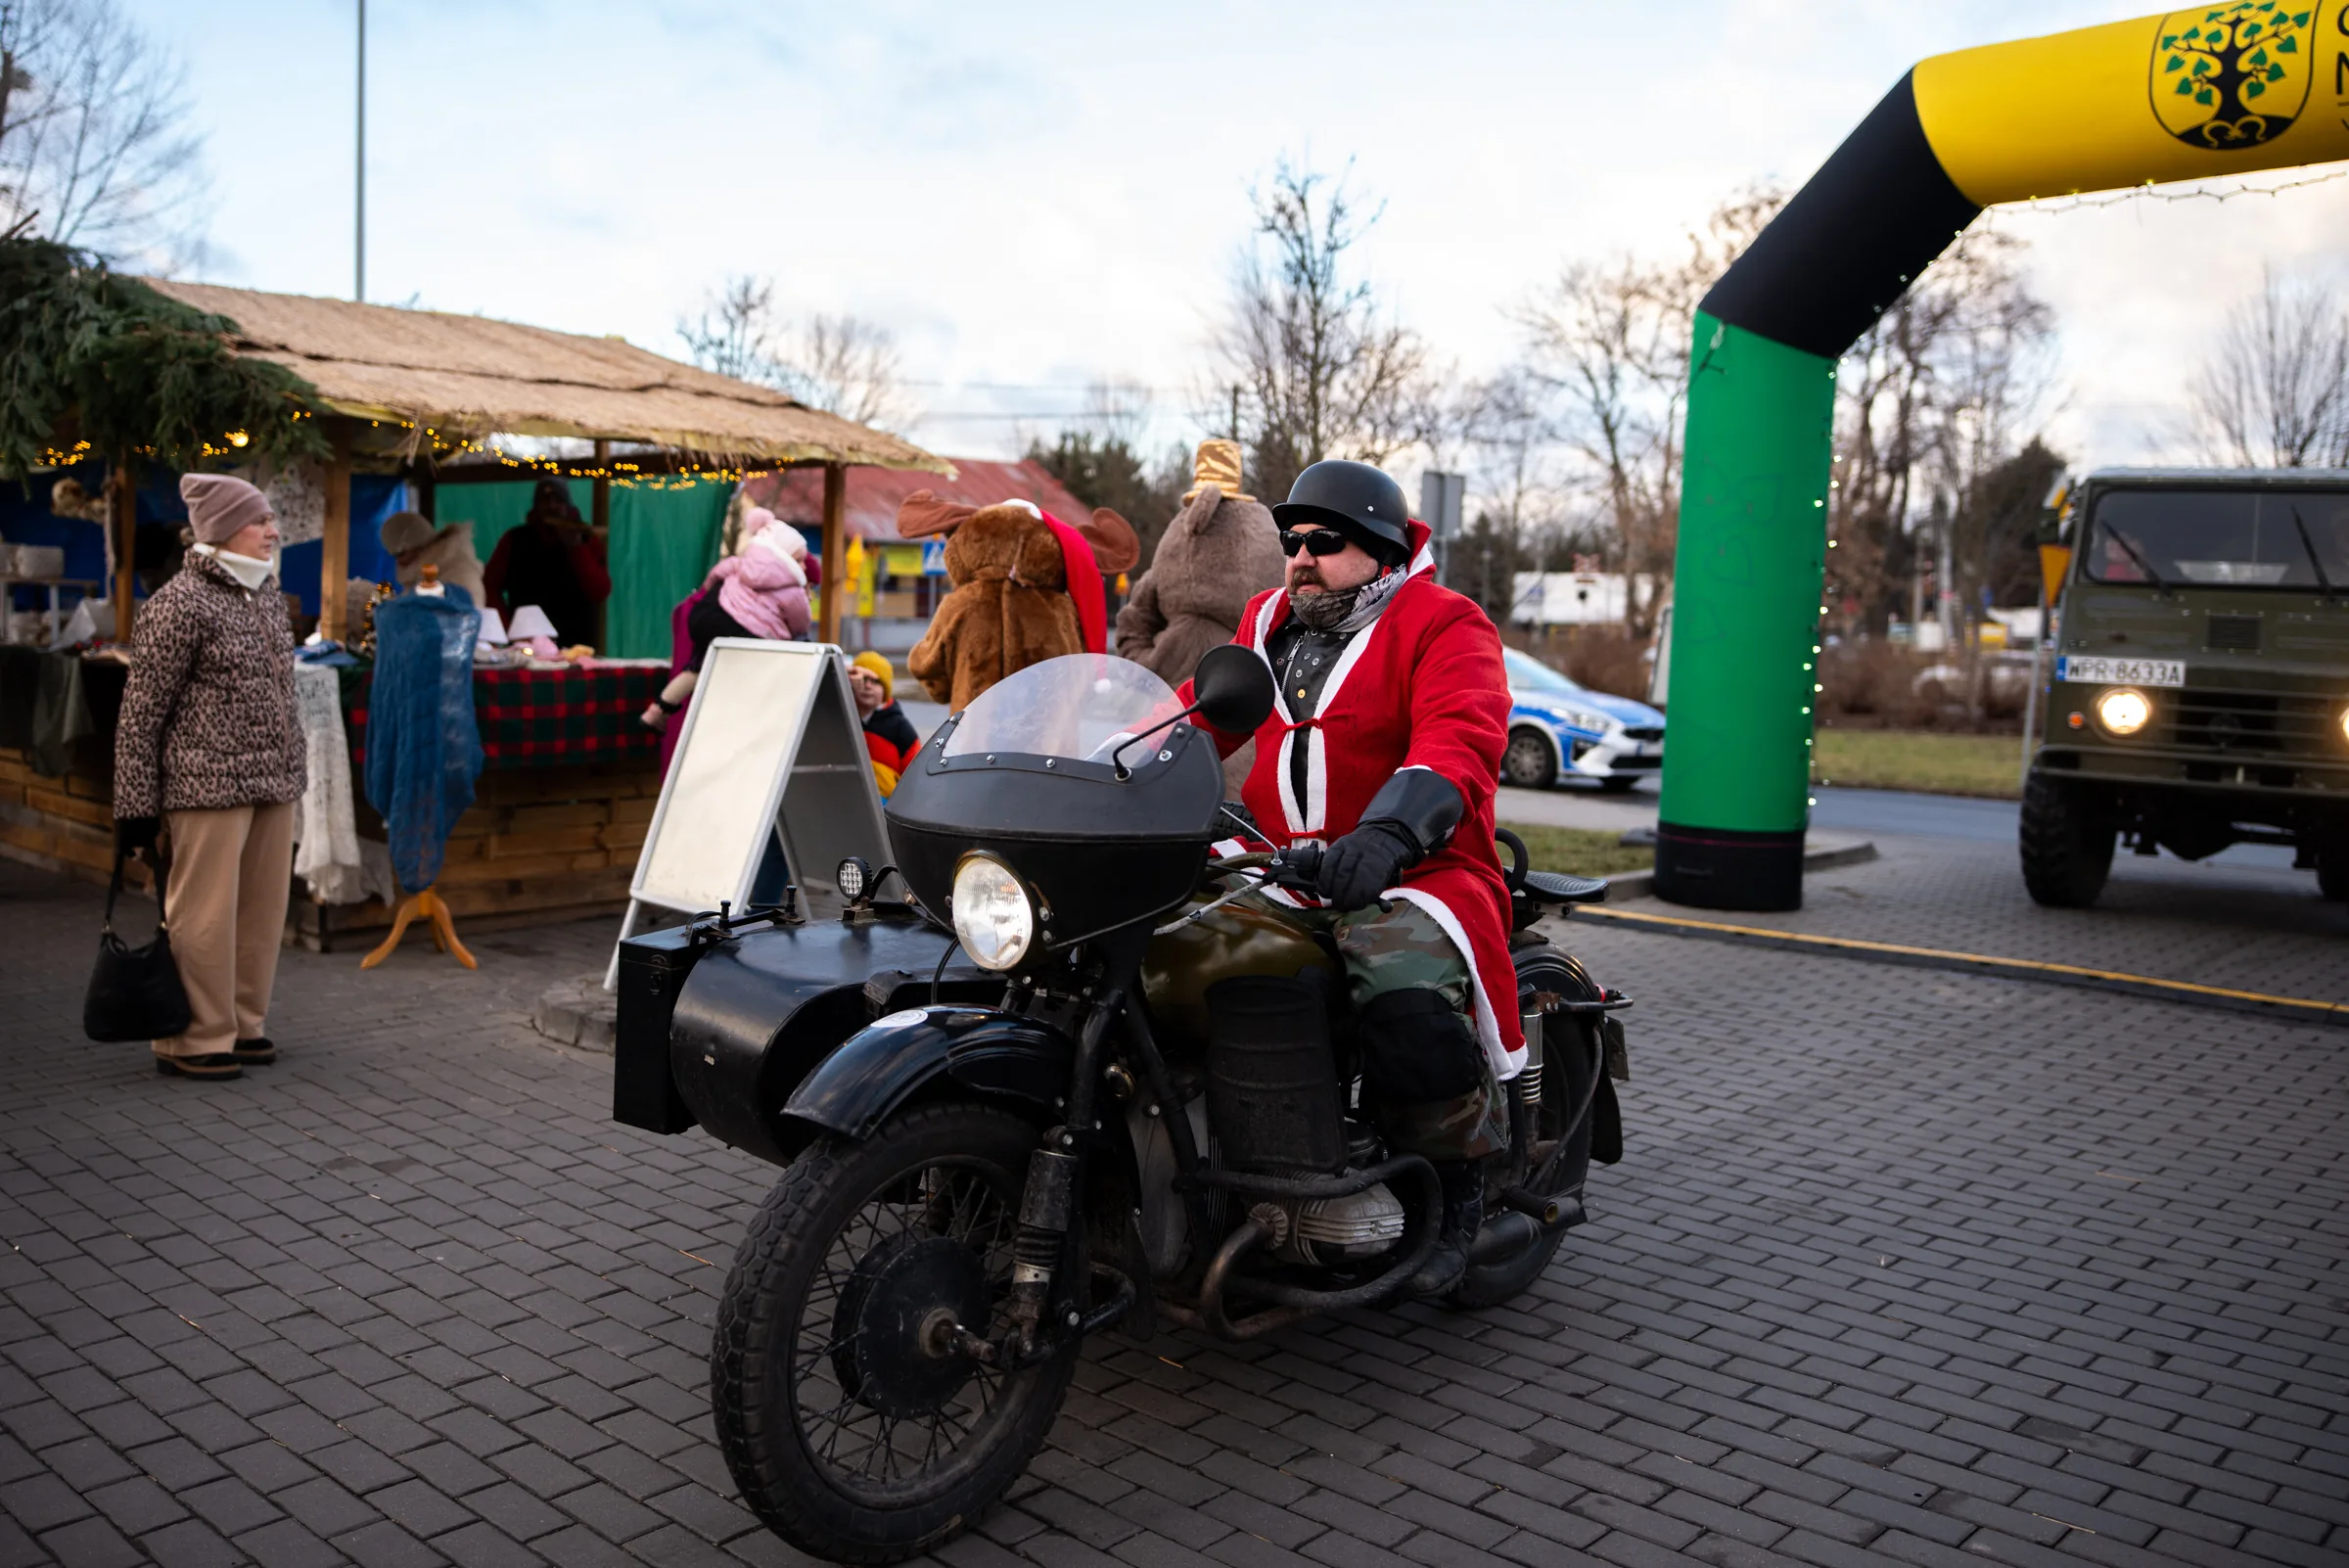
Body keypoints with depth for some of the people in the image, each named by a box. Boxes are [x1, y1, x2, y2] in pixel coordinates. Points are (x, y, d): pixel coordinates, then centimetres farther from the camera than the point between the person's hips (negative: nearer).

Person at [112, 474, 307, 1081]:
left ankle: (242, 1025, 25)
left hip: (274, 783, 8)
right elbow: (141, 711, -10)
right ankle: (194, 1041, 9)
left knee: (263, 910, 12)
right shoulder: (179, 604, -11)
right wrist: (135, 808, -11)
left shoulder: (266, 593, 13)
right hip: (209, 783, -8)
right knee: (205, 914, -2)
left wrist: (293, 771, 20)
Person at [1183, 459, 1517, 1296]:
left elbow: (1461, 739, -18)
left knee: (1409, 991, -35)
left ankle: (1458, 1182, -9)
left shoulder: (1445, 624, -1)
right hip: (1274, 870, 6)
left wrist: (1389, 830, -38)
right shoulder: (1267, 621, 20)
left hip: (1408, 874, -6)